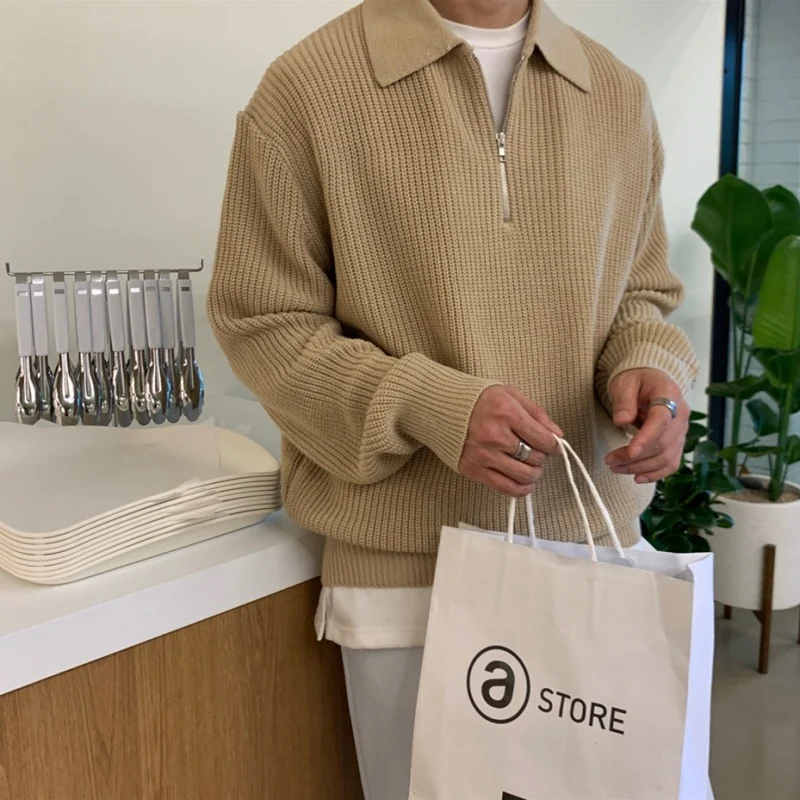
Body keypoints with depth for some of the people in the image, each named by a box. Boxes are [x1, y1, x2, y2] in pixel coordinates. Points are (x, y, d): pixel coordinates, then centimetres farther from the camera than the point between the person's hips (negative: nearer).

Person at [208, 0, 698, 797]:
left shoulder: (617, 93, 6)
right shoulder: (308, 86, -8)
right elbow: (261, 322, -7)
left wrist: (650, 366, -9)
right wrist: (428, 406, -21)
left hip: (592, 552, 4)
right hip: (410, 568, -3)